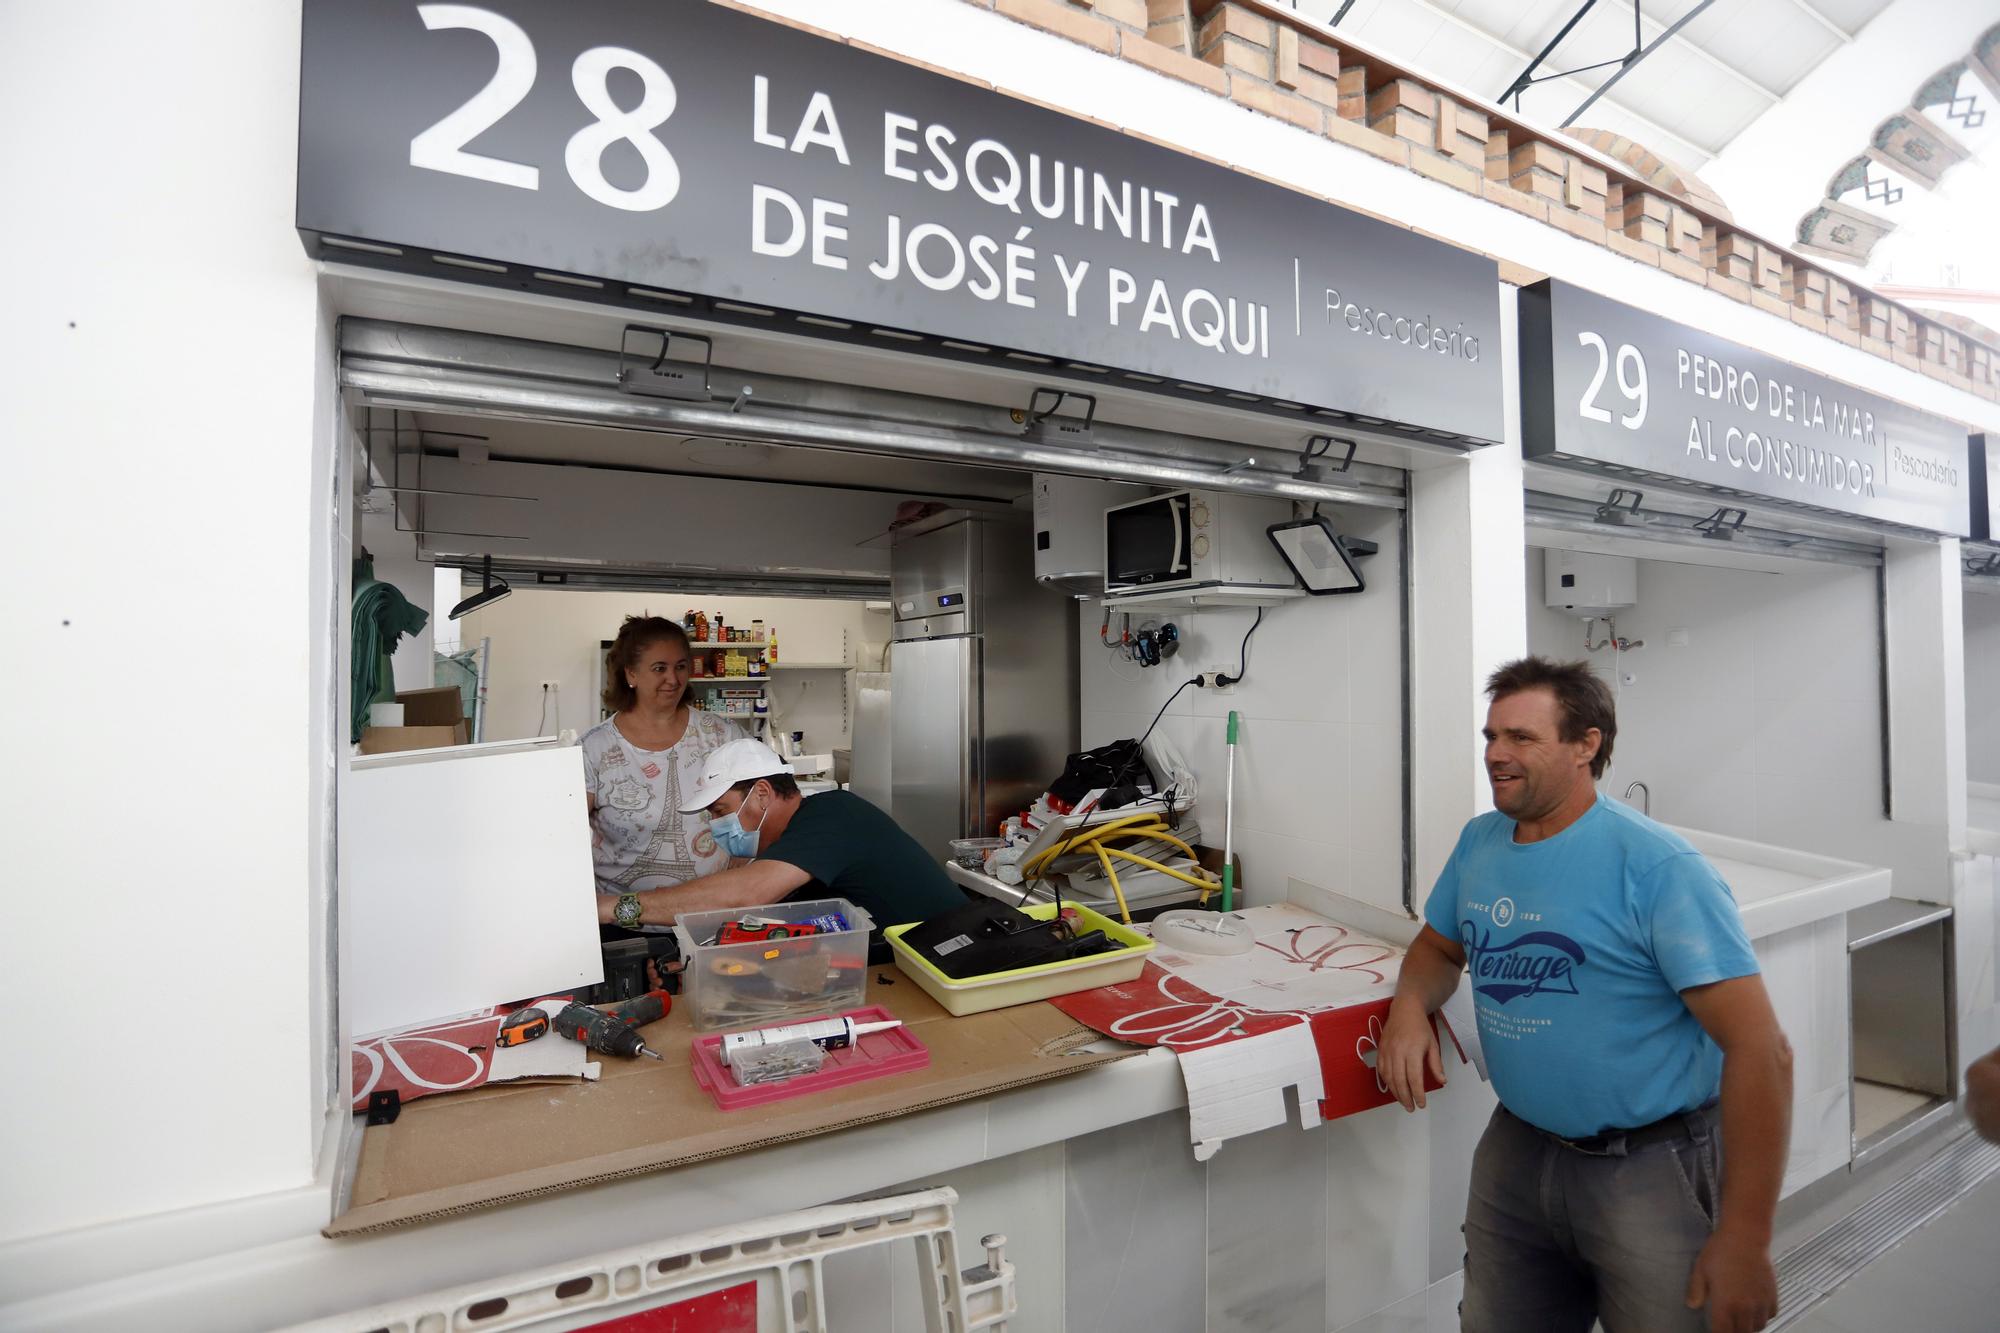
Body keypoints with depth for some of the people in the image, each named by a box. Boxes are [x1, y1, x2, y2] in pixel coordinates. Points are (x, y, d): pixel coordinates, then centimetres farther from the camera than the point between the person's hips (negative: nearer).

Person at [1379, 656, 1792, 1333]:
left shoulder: (1657, 865, -20)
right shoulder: (1479, 841, 0)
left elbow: (1760, 1049, -21)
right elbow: (1440, 945, 14)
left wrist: (1744, 1243, -20)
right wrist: (1410, 1004, -9)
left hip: (1650, 1168, -6)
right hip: (1515, 1150, 6)